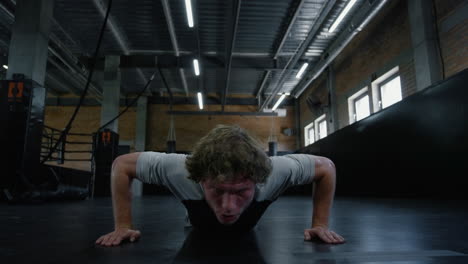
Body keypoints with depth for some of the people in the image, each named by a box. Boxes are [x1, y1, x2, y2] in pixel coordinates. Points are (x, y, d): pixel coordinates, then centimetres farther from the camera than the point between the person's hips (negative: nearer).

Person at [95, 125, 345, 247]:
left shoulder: (275, 172, -47)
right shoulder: (179, 170, -48)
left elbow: (326, 167, -27)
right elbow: (121, 164, -30)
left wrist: (320, 224, -27)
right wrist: (123, 226, -30)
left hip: (246, 234, 1)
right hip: (200, 232, 0)